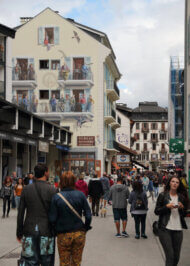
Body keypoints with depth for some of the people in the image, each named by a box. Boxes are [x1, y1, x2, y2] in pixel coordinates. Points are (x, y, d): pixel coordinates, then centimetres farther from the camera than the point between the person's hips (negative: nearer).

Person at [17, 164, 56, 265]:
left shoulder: (26, 189, 1)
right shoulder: (52, 190, -6)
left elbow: (20, 213, 3)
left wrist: (19, 232, 11)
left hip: (29, 231, 2)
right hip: (46, 231, -2)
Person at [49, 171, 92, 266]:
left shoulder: (56, 197, -9)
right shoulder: (80, 195, -6)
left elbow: (52, 218, -10)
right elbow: (88, 215, -6)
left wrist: (57, 230, 6)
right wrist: (85, 228, 9)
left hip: (63, 235, -1)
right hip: (79, 233, 2)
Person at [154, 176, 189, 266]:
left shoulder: (182, 197, 9)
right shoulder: (163, 195, 1)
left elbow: (184, 214, 15)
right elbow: (156, 211, 0)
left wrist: (182, 208, -4)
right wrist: (167, 206, -13)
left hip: (178, 229, 4)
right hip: (165, 229, -3)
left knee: (176, 257, 6)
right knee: (170, 255, -10)